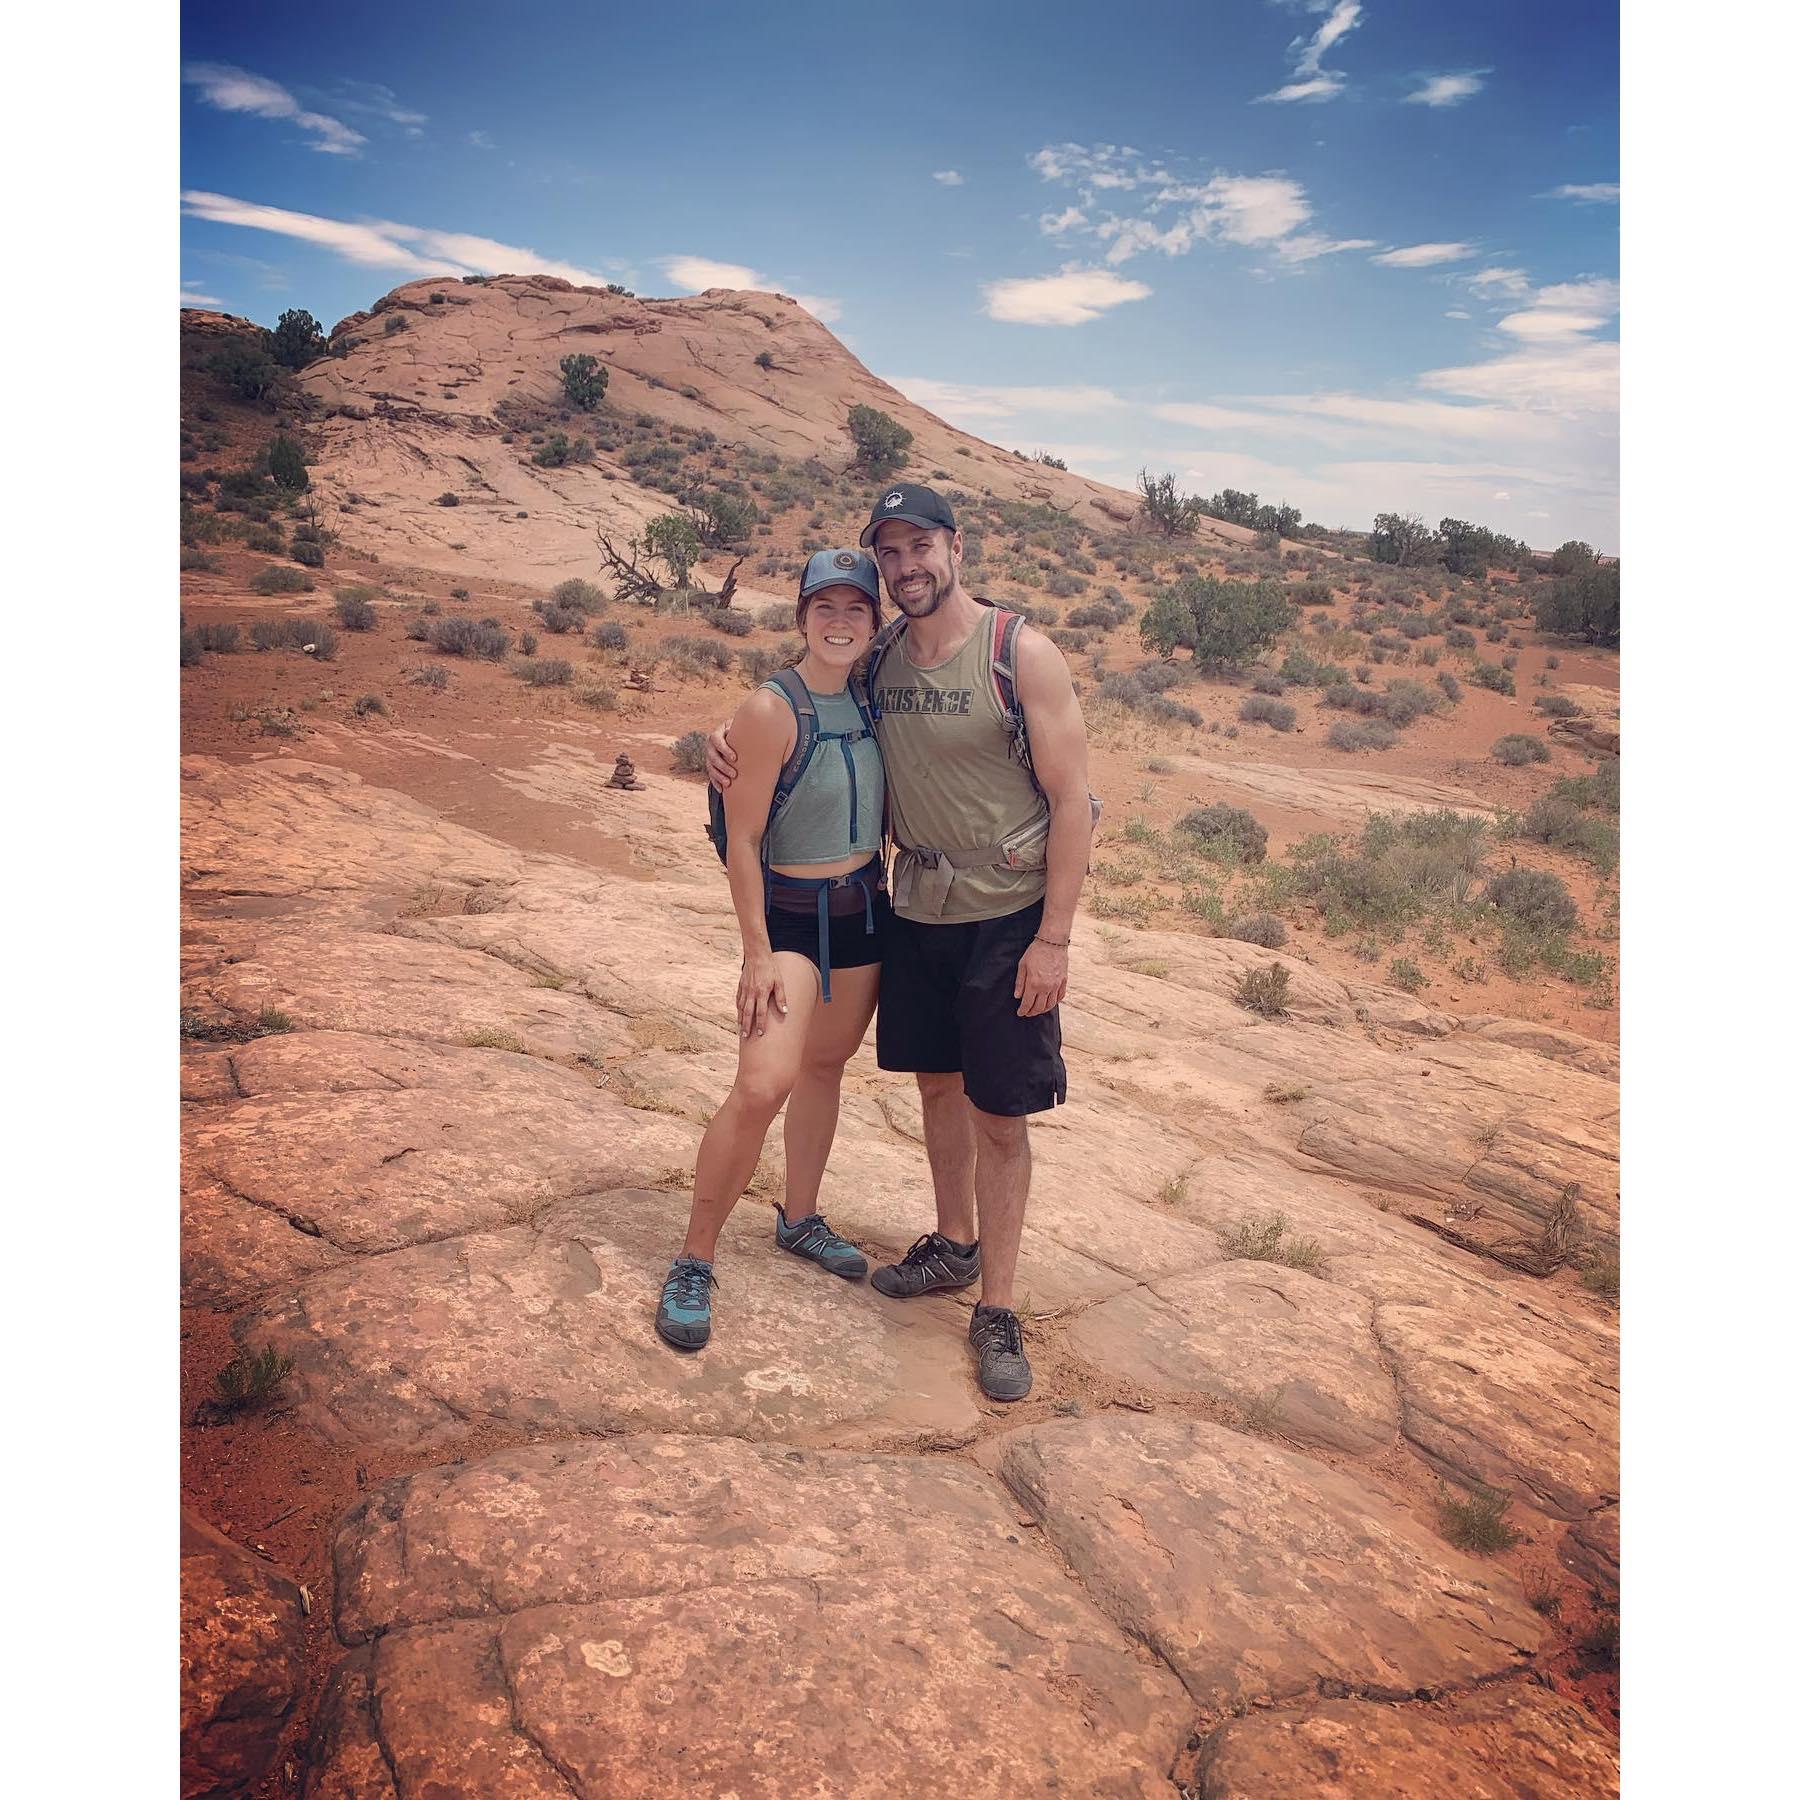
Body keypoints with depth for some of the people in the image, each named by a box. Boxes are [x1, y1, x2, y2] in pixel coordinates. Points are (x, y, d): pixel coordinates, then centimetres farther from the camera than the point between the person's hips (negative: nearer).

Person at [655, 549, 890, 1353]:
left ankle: (800, 1219, 37)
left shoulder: (869, 698, 3)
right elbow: (743, 842, -15)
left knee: (825, 1065, 18)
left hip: (866, 910, 7)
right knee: (762, 1085, -18)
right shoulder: (771, 710, -17)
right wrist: (757, 954, -15)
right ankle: (694, 1262, -1)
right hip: (791, 915, -7)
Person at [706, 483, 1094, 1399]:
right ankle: (954, 1244, 40)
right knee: (936, 1083, 18)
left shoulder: (1022, 654, -13)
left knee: (998, 1114, 2)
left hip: (1008, 918, -5)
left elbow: (1072, 798, -13)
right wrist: (727, 735, -5)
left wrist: (1053, 938, -16)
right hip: (916, 910, 5)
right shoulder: (877, 658, 2)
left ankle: (997, 1309, 17)